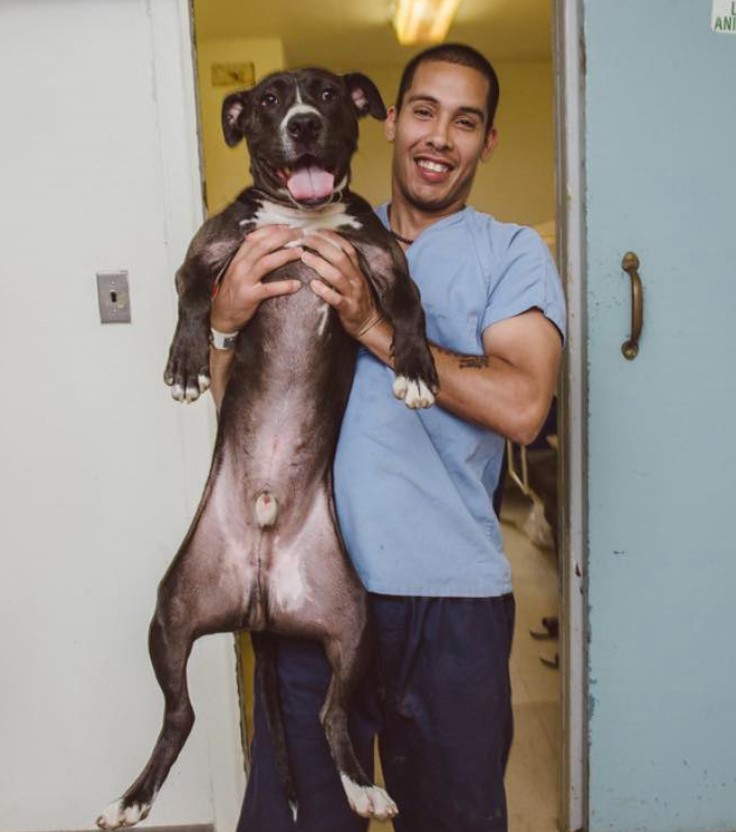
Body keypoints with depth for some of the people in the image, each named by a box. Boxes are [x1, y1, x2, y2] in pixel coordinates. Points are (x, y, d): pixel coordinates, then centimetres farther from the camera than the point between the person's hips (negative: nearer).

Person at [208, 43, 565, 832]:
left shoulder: (513, 253, 2)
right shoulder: (321, 243, 11)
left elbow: (522, 405, -15)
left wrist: (376, 327, -18)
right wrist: (227, 316, -12)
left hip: (450, 591, -1)